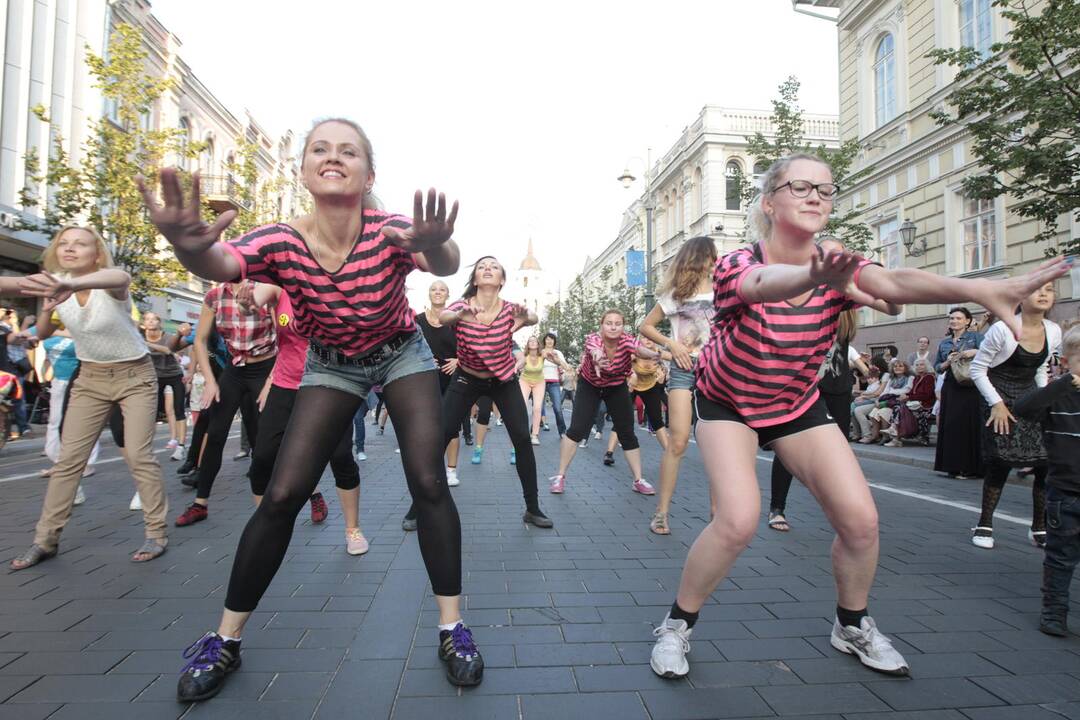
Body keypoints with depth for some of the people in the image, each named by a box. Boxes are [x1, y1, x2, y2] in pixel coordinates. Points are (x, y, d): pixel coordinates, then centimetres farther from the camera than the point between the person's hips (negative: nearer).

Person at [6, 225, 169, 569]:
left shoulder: (110, 285, -22)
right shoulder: (56, 283, -5)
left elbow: (121, 278, -48)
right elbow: (42, 335, 3)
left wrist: (72, 285, -69)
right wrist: (48, 312, -19)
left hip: (135, 377, -5)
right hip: (90, 378, 5)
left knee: (138, 455, -9)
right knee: (68, 459, 4)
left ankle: (157, 533, 2)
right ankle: (45, 540, 16)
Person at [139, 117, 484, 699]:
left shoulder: (390, 232, -27)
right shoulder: (283, 243, -22)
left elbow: (445, 264, -46)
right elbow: (221, 265, -41)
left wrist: (435, 248, -70)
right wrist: (189, 248, -64)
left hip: (402, 354, -1)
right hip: (331, 364, 1)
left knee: (428, 483, -14)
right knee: (282, 493, -6)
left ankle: (453, 628, 2)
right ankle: (225, 640, 15)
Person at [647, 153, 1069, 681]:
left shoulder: (835, 268, -12)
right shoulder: (737, 265, -24)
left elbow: (893, 282, -33)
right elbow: (766, 282, -49)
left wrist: (984, 289, -51)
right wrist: (813, 277, -71)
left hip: (798, 405, 4)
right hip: (727, 405, -4)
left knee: (860, 519, -4)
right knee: (738, 520, -22)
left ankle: (853, 626, 27)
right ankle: (677, 625, 3)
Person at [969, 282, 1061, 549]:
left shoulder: (1054, 331, 2)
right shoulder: (1002, 329, -15)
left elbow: (1041, 370, 16)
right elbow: (977, 369, -10)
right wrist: (996, 403, -14)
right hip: (1001, 400, -5)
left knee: (1048, 462, -2)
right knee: (1000, 464, -7)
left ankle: (1039, 528, 17)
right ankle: (984, 525, 10)